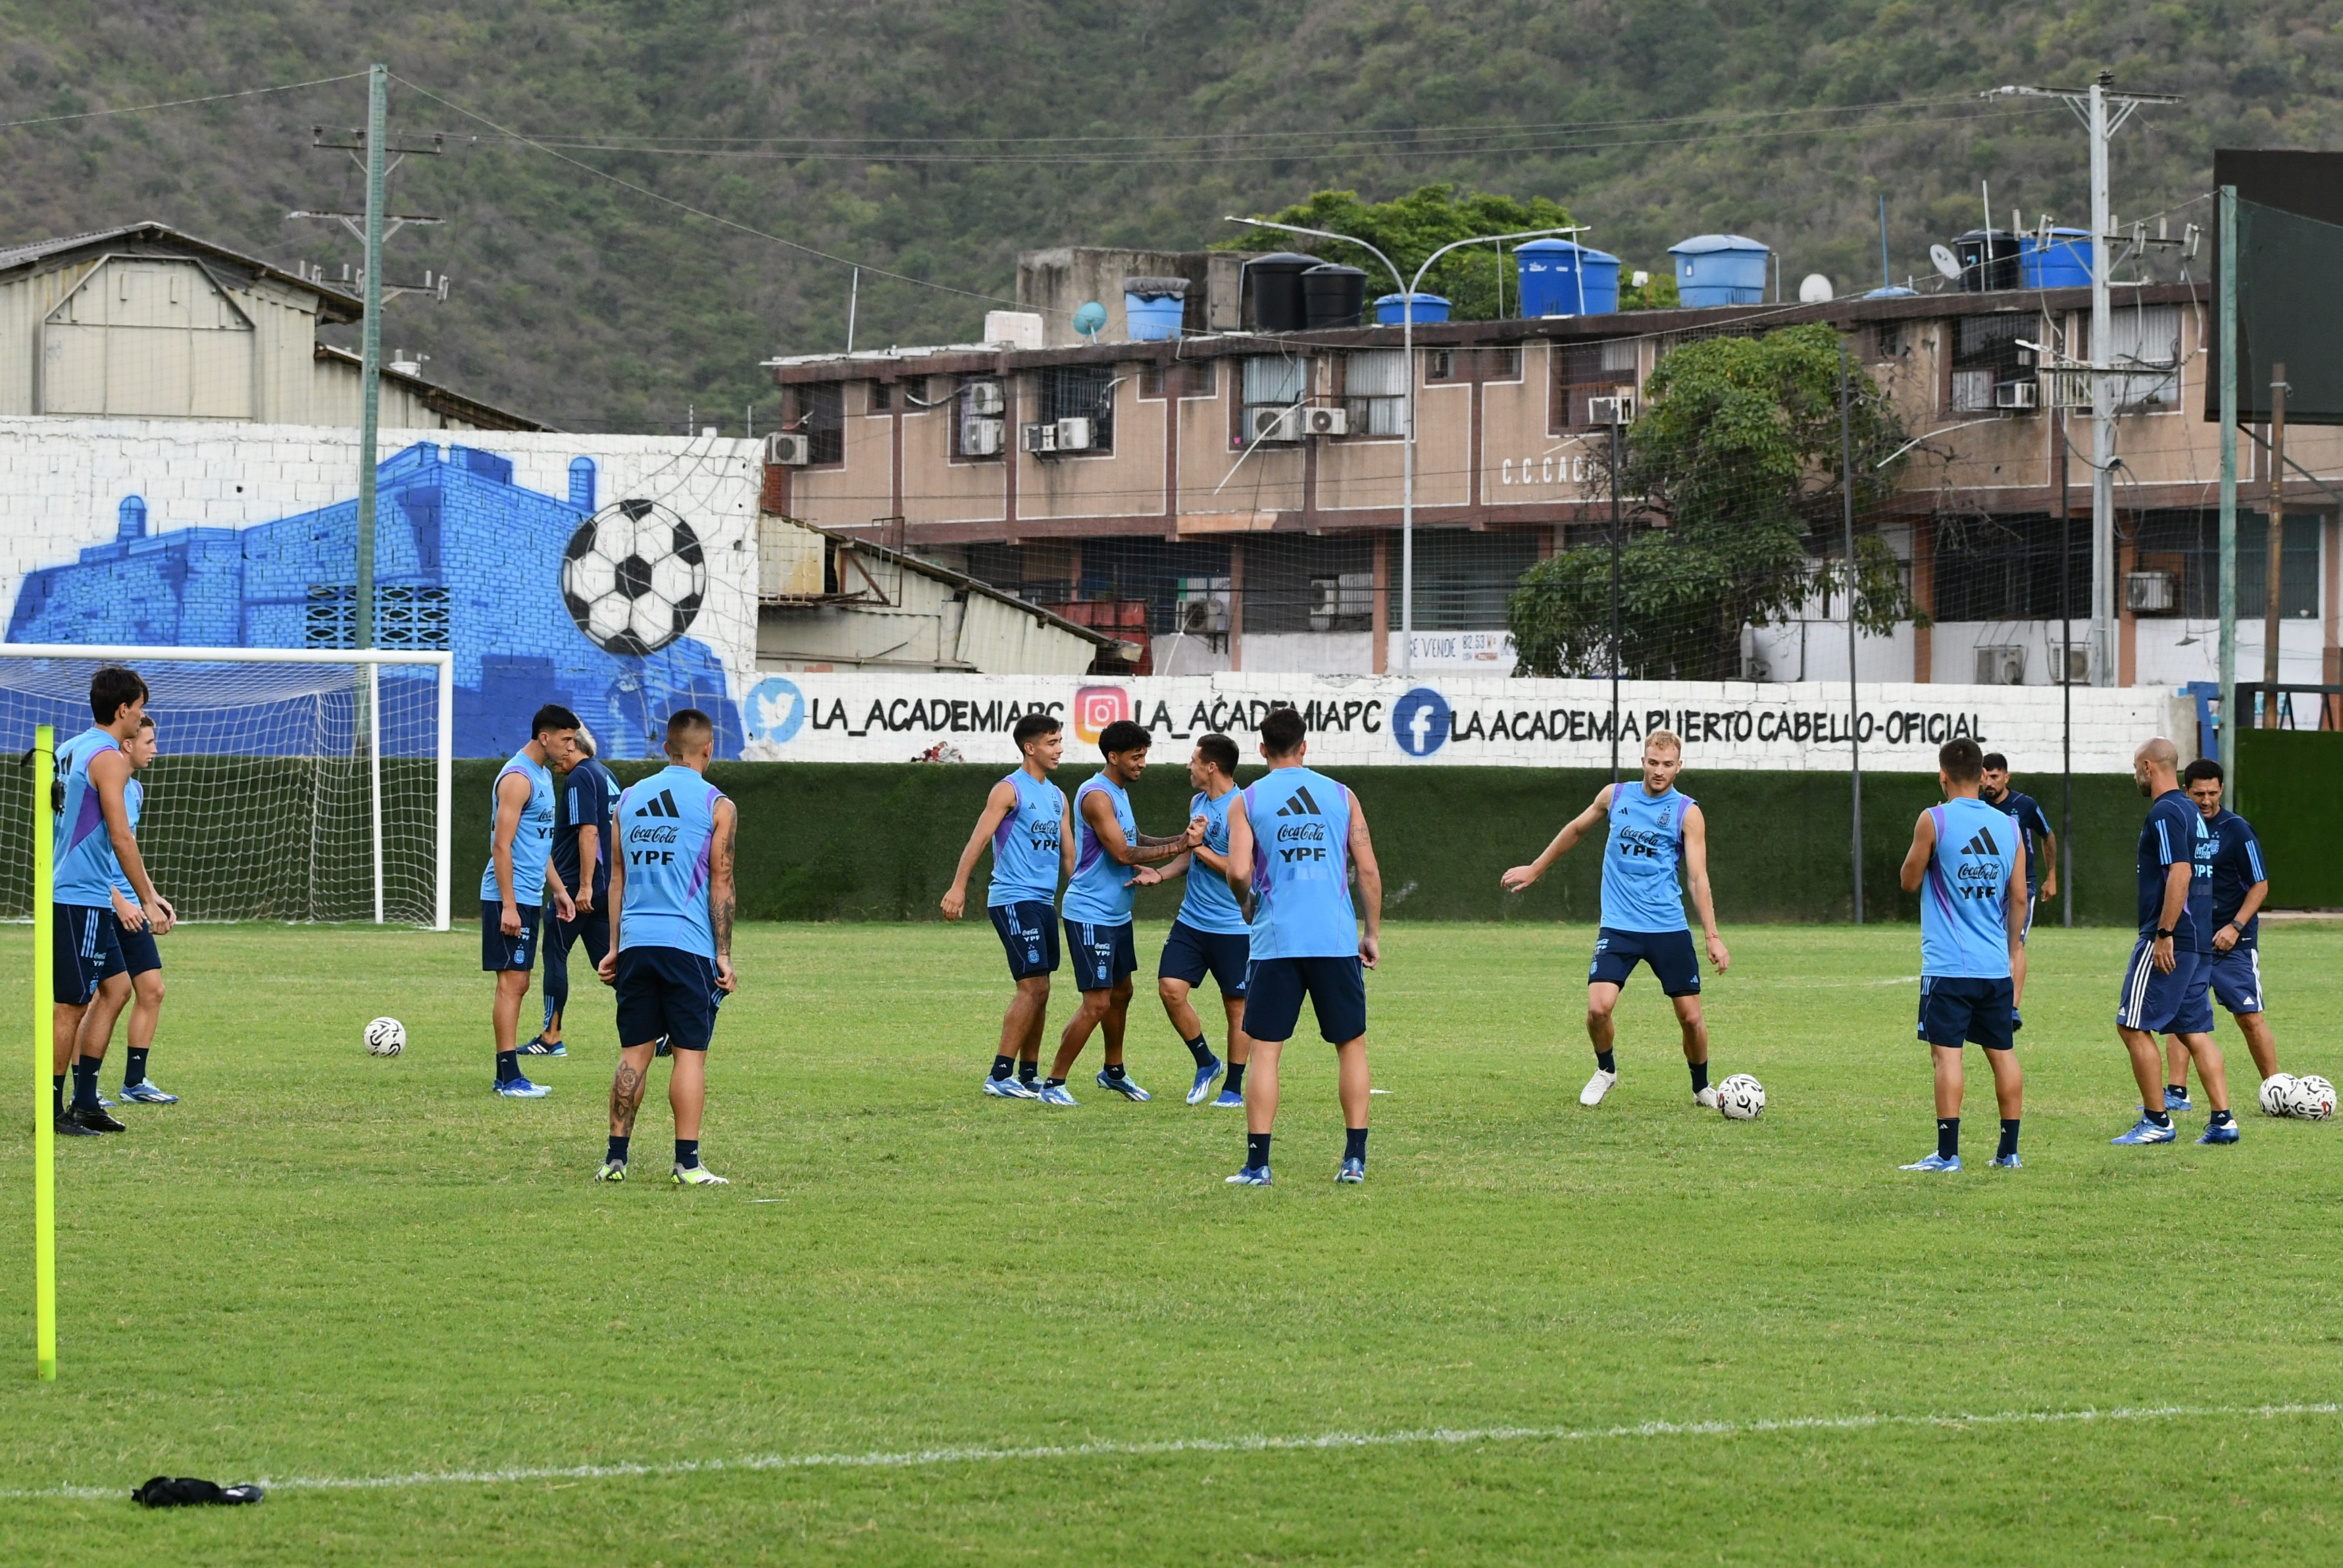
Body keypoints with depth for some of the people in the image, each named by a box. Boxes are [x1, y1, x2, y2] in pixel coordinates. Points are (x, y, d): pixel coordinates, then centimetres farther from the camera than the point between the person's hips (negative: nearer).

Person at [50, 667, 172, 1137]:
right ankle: (52, 1110, 0)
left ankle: (85, 1102, 15)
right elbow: (120, 837, -18)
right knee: (72, 1004, -4)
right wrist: (148, 899, -11)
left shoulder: (70, 750, 14)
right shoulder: (109, 758, -14)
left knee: (116, 987, 14)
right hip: (83, 899, -10)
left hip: (75, 895, 10)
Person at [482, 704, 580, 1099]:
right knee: (512, 981, -11)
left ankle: (506, 1076, 13)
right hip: (509, 899, -10)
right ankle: (510, 1078, -12)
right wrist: (508, 905, -23)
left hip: (529, 897, 10)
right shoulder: (518, 778, -15)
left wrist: (559, 890, 24)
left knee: (517, 984, 10)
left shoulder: (543, 775, 16)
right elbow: (502, 845, -19)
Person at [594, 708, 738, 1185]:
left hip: (635, 945, 4)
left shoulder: (630, 798, 12)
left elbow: (617, 878, 14)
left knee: (634, 1053, 9)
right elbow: (721, 886, -4)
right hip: (689, 945, -4)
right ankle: (687, 1162, -5)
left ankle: (616, 1157, 7)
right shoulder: (717, 806, -2)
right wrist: (724, 956, -1)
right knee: (690, 1052, -2)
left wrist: (614, 946, 18)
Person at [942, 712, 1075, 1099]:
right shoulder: (1010, 790, -7)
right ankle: (1000, 1076, -12)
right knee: (1033, 987, -13)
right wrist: (958, 886, -27)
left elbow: (1068, 854, 21)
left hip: (1045, 901, 8)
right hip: (1013, 898, -8)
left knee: (1039, 992, 8)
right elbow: (980, 838, -16)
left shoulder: (1058, 797, 17)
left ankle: (1028, 1076, 15)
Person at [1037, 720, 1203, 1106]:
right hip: (1090, 913, -10)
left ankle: (1114, 1072, 37)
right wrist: (1180, 846, -23)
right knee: (1097, 1003, -11)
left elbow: (1135, 841, 19)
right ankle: (1053, 1083, -4)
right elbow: (1123, 853, -24)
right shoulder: (1097, 795, -20)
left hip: (1117, 913, 10)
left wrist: (1181, 840, 2)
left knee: (1121, 993, 20)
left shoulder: (1119, 792, 12)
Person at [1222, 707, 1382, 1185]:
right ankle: (1355, 1159, 7)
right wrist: (1374, 934, 13)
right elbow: (1368, 869, 5)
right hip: (1336, 940, 1)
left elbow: (1239, 872, -8)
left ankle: (1258, 1163, -1)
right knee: (1352, 1046, 11)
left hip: (1276, 942, -1)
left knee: (1265, 1050, 3)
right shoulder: (1341, 796, 7)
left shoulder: (1247, 800, 2)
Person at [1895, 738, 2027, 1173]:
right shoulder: (2009, 826, 7)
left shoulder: (1935, 821, -7)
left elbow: (1910, 881, 2)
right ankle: (2009, 1150, 15)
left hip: (1948, 965, -5)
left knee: (1948, 1053, -5)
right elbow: (2018, 897, 8)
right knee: (2003, 1053, 11)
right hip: (1996, 967, 5)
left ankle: (1947, 1153, -8)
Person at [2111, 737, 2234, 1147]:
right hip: (2195, 940, 10)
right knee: (2194, 1030, 9)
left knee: (2133, 1026, -4)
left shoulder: (2165, 813, -13)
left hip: (2167, 940, -10)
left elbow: (2180, 873, -23)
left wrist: (2164, 935, -22)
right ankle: (2223, 1120, 4)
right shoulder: (2192, 812, 17)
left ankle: (2157, 1121, -3)